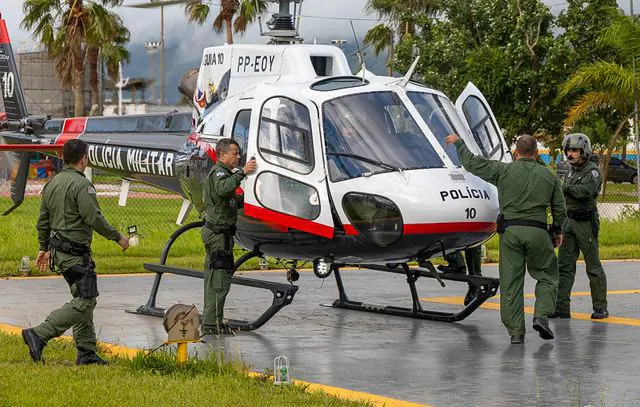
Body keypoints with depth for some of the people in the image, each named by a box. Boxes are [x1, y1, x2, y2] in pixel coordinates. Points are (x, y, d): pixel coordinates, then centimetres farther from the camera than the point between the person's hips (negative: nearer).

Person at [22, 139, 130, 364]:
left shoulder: (52, 183, 12)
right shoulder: (81, 185, -16)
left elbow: (43, 220, 17)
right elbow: (94, 218, -18)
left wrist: (44, 248, 27)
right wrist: (118, 237, -6)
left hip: (58, 250, 10)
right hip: (75, 252, -10)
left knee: (85, 300, 14)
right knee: (83, 301, -9)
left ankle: (87, 352, 13)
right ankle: (39, 335, -15)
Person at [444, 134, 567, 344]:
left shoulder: (504, 170, 2)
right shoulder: (548, 176, 8)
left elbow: (471, 162, 7)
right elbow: (560, 208, 14)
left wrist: (459, 142, 23)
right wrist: (558, 231, 30)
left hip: (510, 230, -1)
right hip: (537, 231, 1)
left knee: (510, 283, 4)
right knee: (547, 277, 14)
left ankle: (516, 332, 3)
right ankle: (541, 316, -7)